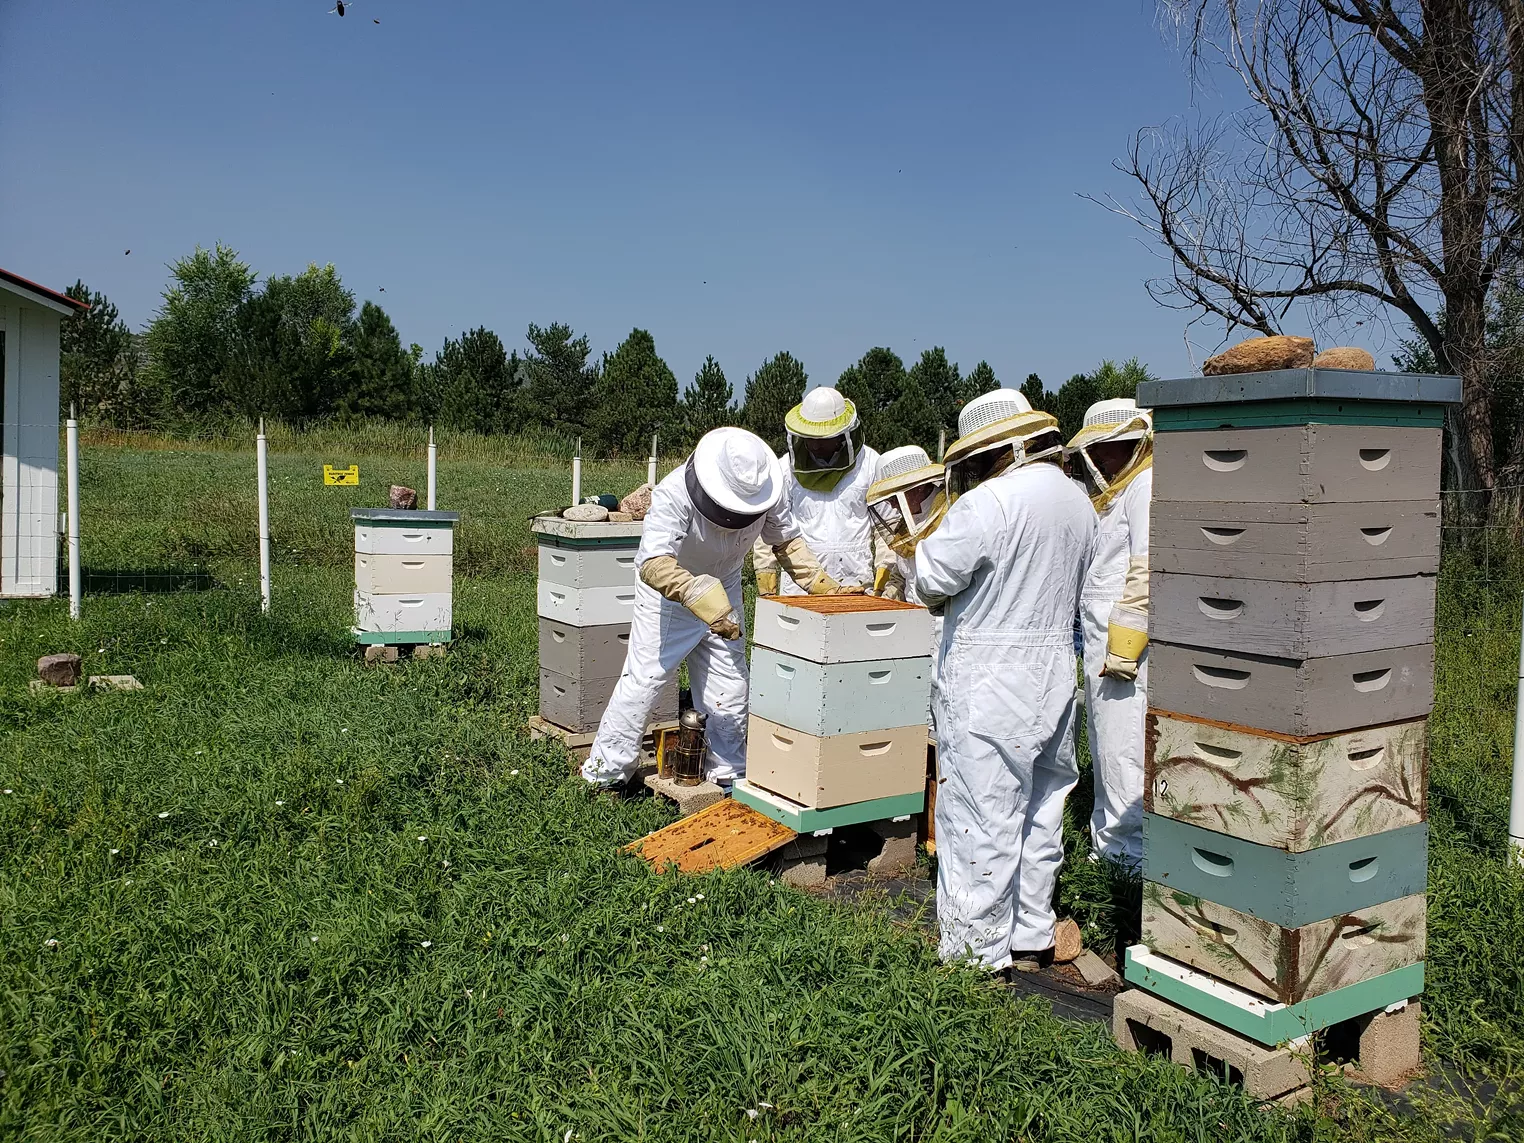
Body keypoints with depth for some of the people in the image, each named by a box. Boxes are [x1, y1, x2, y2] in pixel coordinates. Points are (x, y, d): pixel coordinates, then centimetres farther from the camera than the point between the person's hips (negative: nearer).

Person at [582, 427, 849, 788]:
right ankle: (606, 770, 8)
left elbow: (787, 540, -3)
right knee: (645, 677, -5)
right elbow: (652, 563, -47)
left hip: (724, 590, 5)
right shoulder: (674, 494, -36)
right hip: (669, 592, -5)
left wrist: (823, 584, -15)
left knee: (730, 684, 8)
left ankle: (727, 771, 22)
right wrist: (700, 597, -59)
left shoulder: (765, 491, -20)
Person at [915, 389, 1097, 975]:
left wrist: (929, 541, 5)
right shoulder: (1077, 501, 8)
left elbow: (934, 579, -13)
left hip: (989, 680, -8)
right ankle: (1031, 938, 29)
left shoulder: (988, 502, -18)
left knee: (980, 817, 1)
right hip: (1056, 668, 8)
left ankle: (978, 952, 10)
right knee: (1039, 810, 17)